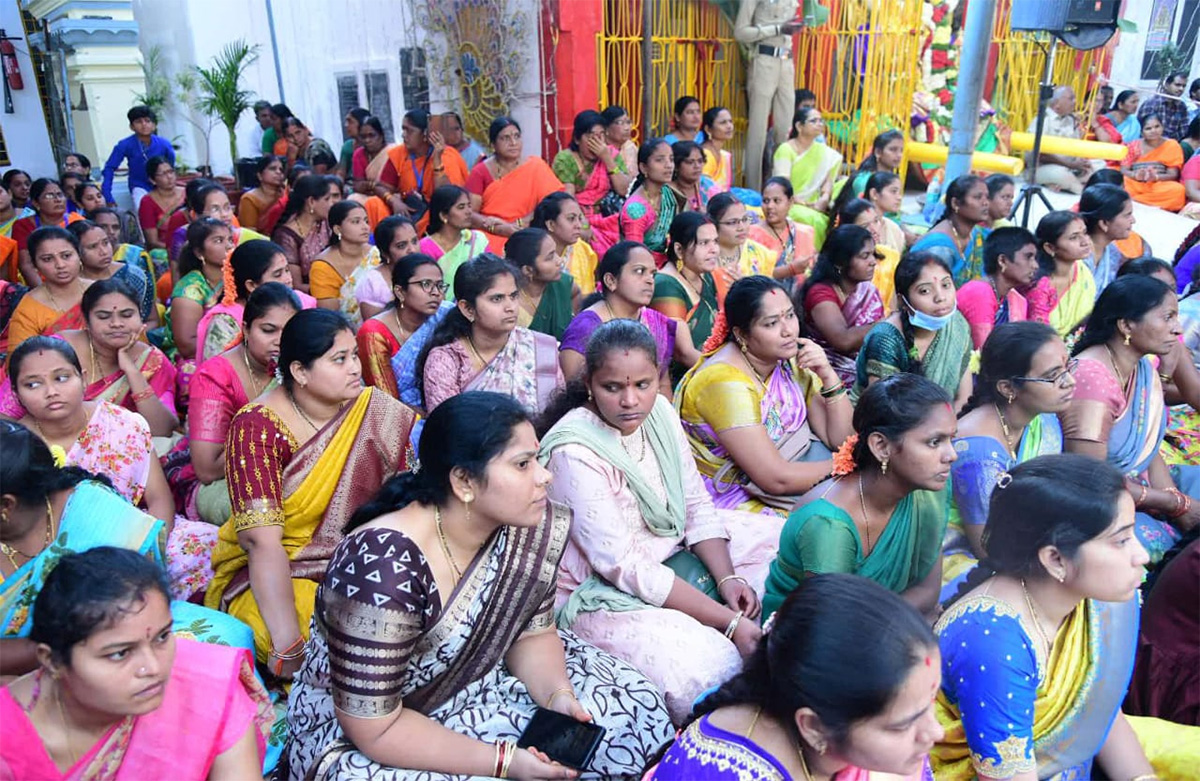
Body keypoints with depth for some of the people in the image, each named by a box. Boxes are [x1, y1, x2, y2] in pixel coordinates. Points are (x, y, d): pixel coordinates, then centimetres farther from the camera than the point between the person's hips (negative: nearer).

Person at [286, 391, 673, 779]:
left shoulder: (530, 526, -15)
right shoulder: (384, 567, -34)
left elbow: (532, 633, -1)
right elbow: (377, 730, -27)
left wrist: (557, 695, -19)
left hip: (475, 681, 6)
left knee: (636, 706, -4)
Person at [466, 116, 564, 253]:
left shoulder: (535, 166, 2)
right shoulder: (480, 172, 3)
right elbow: (469, 212, -2)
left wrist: (516, 225, -15)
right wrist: (497, 228, -18)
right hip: (487, 236, 0)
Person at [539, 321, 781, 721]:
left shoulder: (660, 413, -5)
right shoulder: (574, 452, -27)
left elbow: (697, 507, 3)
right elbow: (625, 567, -27)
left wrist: (727, 578, -13)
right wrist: (727, 622, -26)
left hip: (669, 551, 8)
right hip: (598, 591, -8)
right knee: (709, 665, -28)